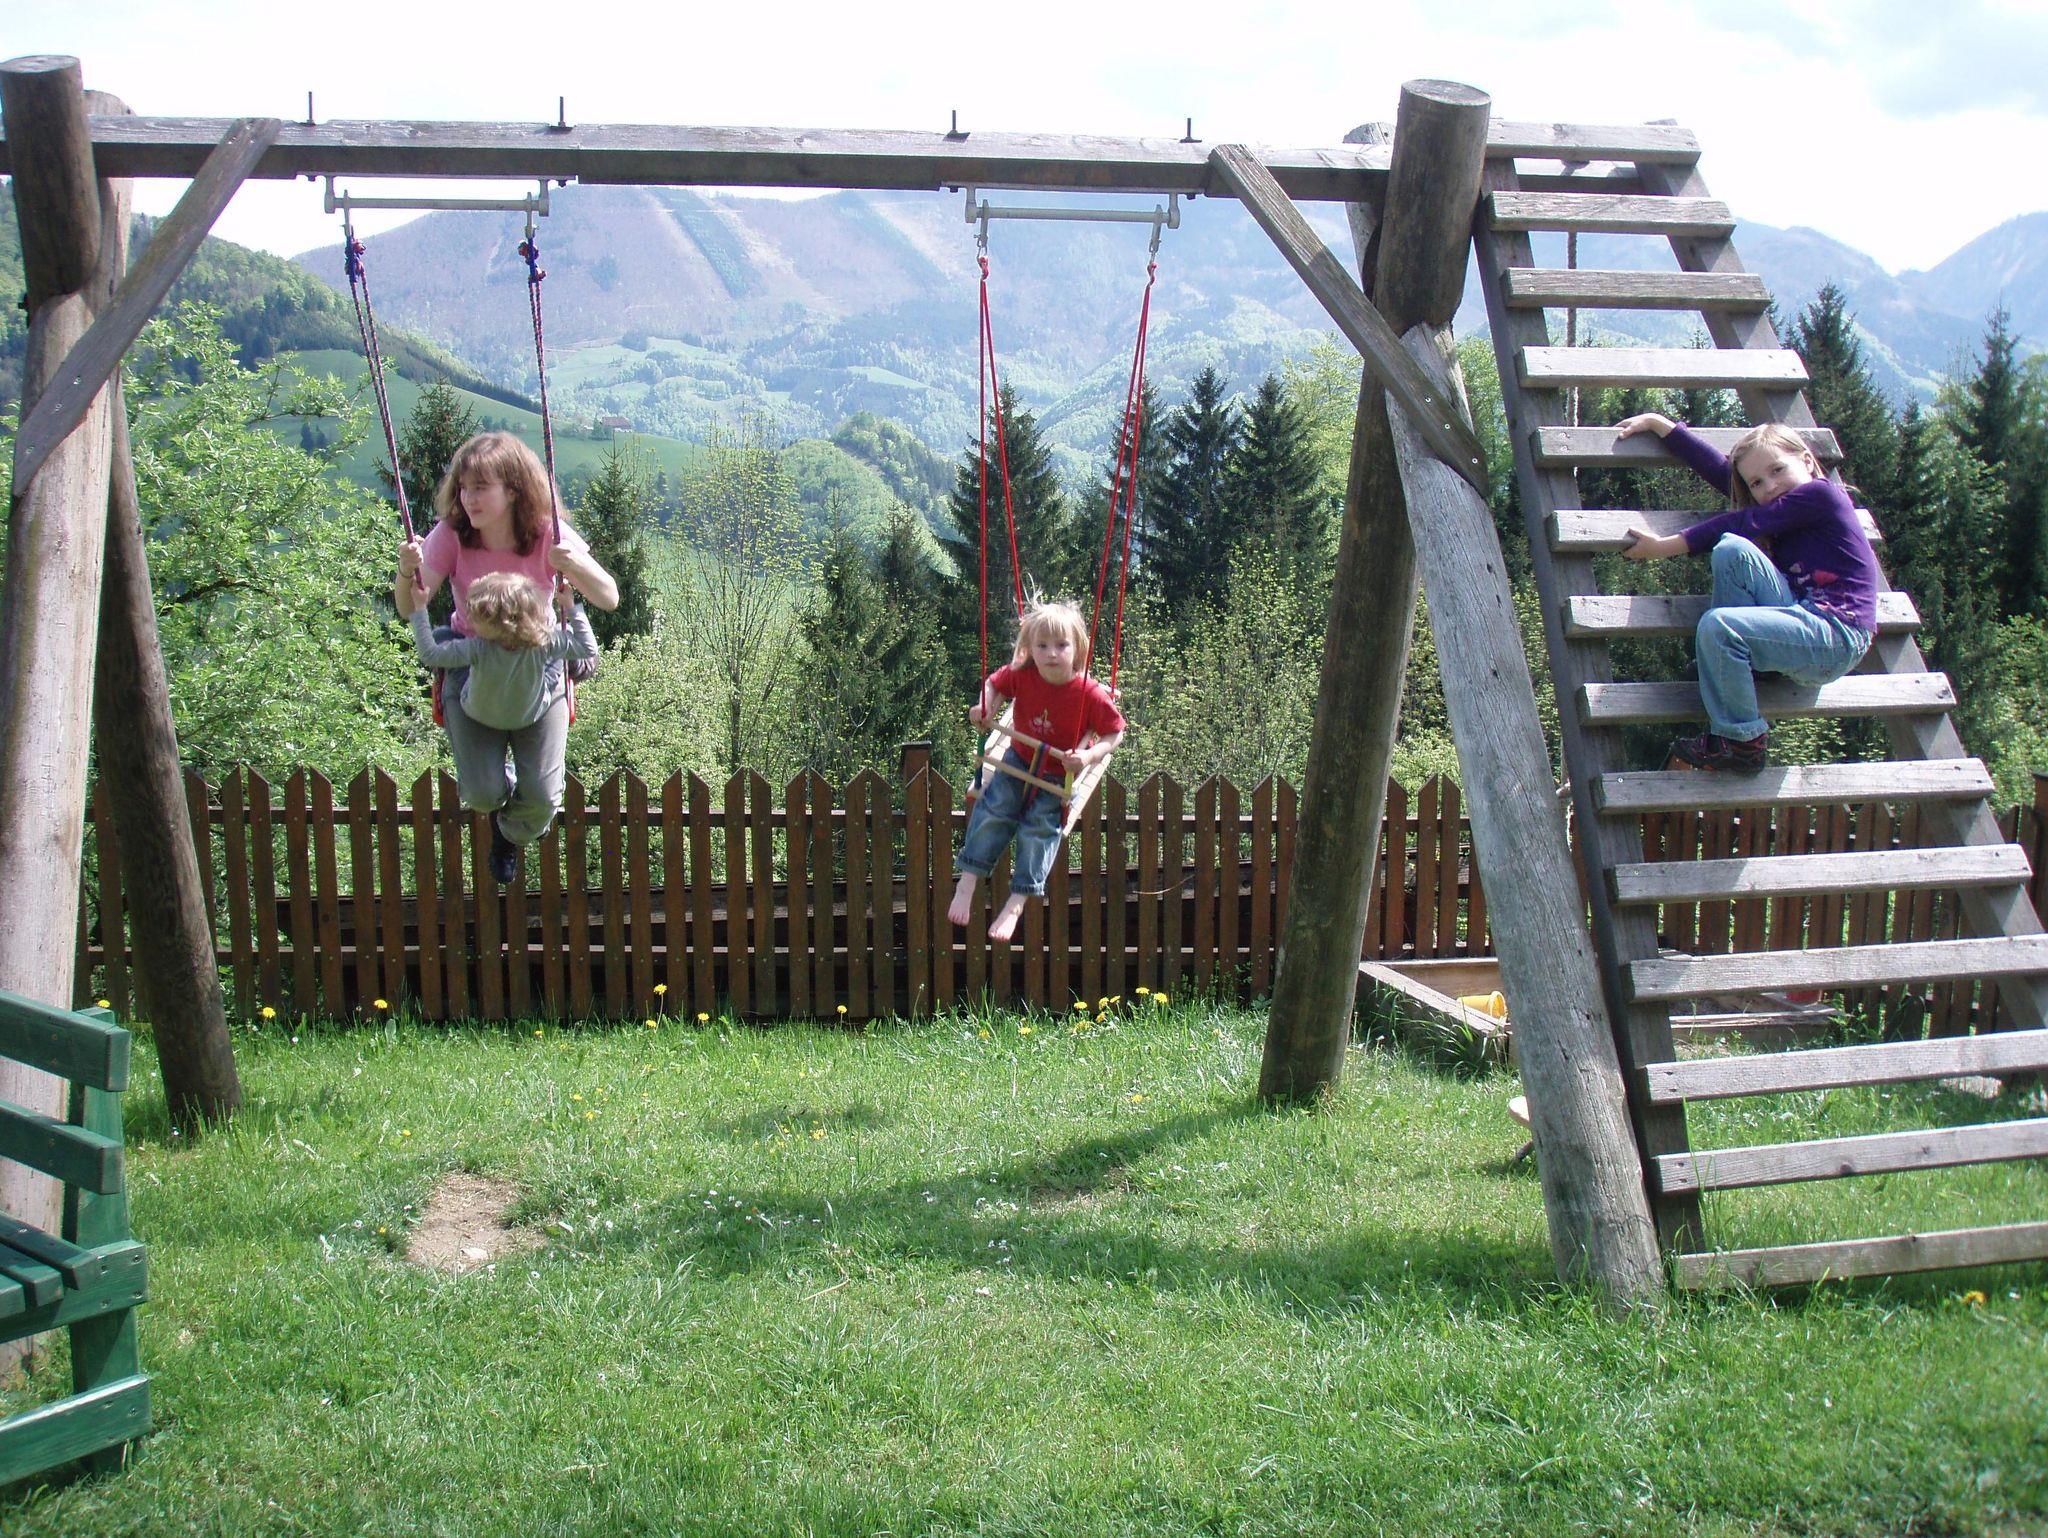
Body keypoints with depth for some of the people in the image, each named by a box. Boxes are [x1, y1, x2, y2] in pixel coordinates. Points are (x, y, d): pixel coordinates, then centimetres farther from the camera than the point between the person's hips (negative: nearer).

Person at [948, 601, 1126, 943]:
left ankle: (1016, 903, -16)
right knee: (993, 807, -18)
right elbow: (993, 683, 7)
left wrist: (1089, 756, -29)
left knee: (1040, 825, -19)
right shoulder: (1021, 675, -15)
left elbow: (1115, 733, -12)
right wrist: (985, 706, -13)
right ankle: (967, 882, -12)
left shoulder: (1091, 694, -24)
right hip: (1020, 759, 3)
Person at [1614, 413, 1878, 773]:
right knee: (1733, 551, -10)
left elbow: (1741, 524, -9)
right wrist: (1658, 424, 16)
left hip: (1837, 639, -8)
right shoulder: (1787, 507, 18)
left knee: (1718, 626, -28)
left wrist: (1663, 547, -7)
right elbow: (1718, 468, 17)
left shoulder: (1820, 493, -5)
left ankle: (1743, 741, -11)